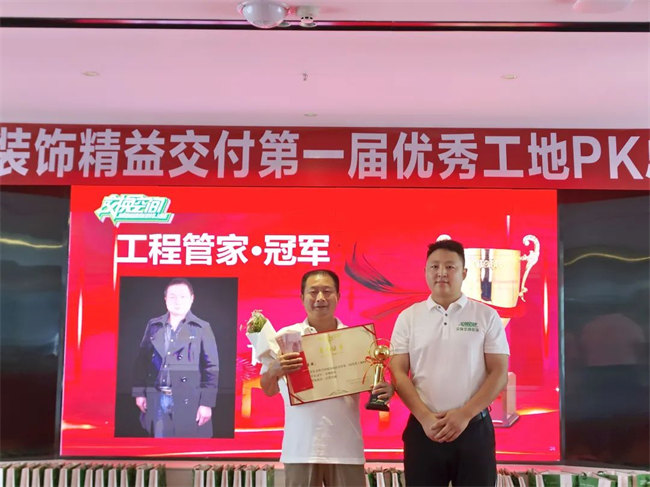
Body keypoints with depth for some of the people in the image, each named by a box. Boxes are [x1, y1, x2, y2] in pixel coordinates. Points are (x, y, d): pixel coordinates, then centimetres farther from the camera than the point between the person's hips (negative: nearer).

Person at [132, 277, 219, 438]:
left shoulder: (202, 328, -2)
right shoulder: (154, 325, 9)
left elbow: (211, 367, -4)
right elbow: (142, 360, 12)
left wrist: (206, 403, -9)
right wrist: (139, 392, 6)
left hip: (188, 401, -3)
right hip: (157, 399, 3)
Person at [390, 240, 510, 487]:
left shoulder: (486, 316, 3)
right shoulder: (408, 317, 6)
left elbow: (499, 373, -1)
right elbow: (398, 372, 1)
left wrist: (464, 414, -11)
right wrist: (425, 417, -10)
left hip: (473, 427, 0)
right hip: (423, 428, 1)